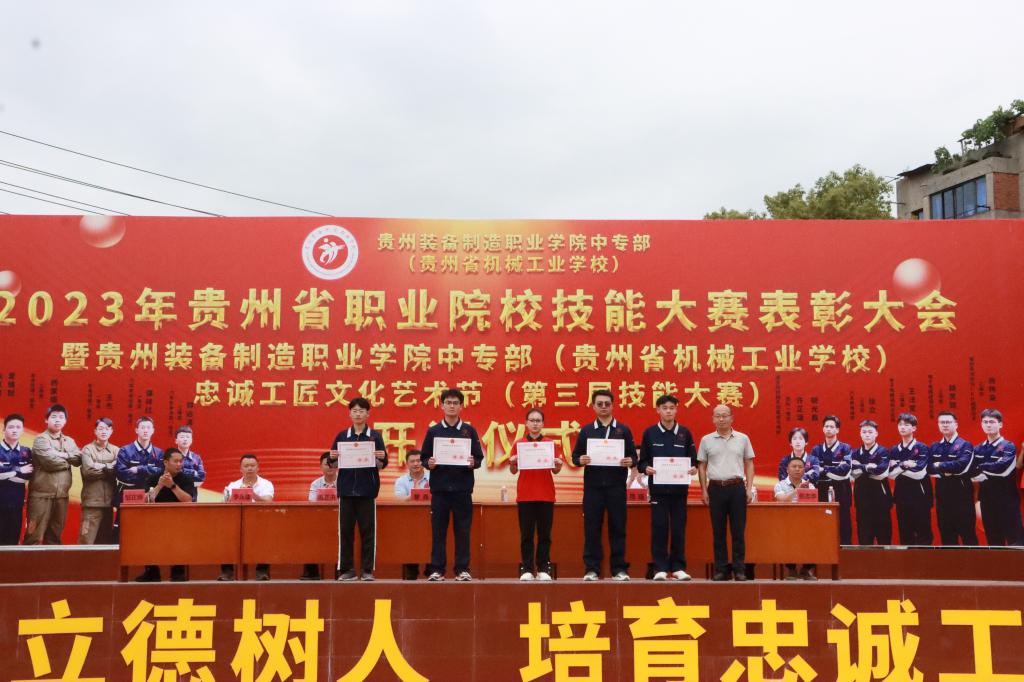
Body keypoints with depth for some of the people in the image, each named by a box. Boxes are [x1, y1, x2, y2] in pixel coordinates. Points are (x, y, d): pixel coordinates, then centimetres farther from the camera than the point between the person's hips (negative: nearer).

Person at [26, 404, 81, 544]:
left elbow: (79, 458, 1)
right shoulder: (40, 439, -3)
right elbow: (50, 461, -16)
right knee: (35, 536, -5)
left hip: (61, 495, 6)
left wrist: (62, 455, -11)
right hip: (42, 494, -6)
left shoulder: (70, 441, 16)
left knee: (54, 536, 13)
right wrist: (68, 461, -1)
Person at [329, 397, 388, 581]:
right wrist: (333, 458, -12)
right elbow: (334, 465, 9)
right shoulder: (341, 436, 8)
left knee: (368, 531, 2)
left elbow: (382, 465, 3)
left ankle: (367, 570, 9)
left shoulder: (375, 436, 4)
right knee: (345, 530, 4)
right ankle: (347, 569, 12)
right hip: (346, 489, 2)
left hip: (368, 490, -1)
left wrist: (381, 458, -18)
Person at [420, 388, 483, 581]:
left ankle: (462, 569, 9)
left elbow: (479, 458, 6)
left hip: (462, 488, 0)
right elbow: (424, 457, 8)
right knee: (438, 530, 2)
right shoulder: (433, 431, 7)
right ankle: (436, 569, 9)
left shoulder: (469, 431, 7)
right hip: (439, 487, 0)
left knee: (462, 530, 2)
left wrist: (473, 463, -15)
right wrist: (429, 463, -13)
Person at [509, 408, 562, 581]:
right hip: (525, 495, 0)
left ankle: (543, 569, 10)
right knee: (526, 534, 2)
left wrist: (558, 465, -14)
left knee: (544, 533, 3)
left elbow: (555, 471, 7)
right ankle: (527, 569, 8)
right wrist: (512, 463, -15)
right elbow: (513, 472, 5)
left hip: (546, 495, 1)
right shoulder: (519, 443, 4)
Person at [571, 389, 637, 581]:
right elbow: (575, 456, 7)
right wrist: (580, 460, -15)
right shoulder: (586, 430, 9)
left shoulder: (623, 430, 8)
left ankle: (619, 568, 10)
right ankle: (591, 568, 8)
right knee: (592, 527, 1)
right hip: (592, 485, 0)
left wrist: (630, 461, -16)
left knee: (617, 527, 2)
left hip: (616, 485, 0)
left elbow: (633, 455, 6)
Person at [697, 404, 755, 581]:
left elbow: (749, 464, 9)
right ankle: (720, 569, 10)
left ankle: (739, 569, 7)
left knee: (738, 530, 1)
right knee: (718, 531, 4)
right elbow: (701, 466, 9)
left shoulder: (742, 439, 6)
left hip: (737, 487, 0)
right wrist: (704, 491, 3)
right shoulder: (706, 440, 6)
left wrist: (749, 488, 1)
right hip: (716, 488, 0)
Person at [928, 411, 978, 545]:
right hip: (942, 493, 5)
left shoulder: (965, 445, -3)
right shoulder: (934, 447, 12)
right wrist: (945, 472, -17)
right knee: (946, 533, 10)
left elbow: (962, 465, -20)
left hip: (961, 493, -5)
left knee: (967, 532, 0)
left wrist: (940, 466, -10)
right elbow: (930, 468, 0)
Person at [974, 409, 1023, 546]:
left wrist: (981, 468, -11)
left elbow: (1002, 468, -22)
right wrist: (979, 476, -18)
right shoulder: (978, 449, 9)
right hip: (986, 499, 5)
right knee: (992, 539, 12)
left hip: (1007, 499, -5)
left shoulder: (1008, 447, -6)